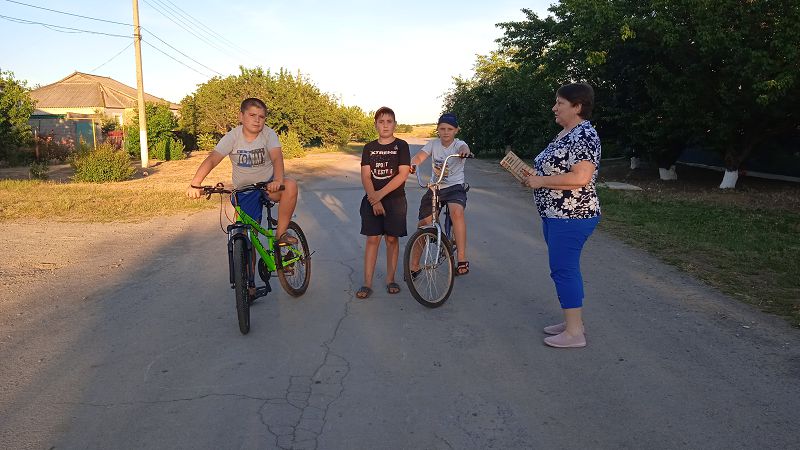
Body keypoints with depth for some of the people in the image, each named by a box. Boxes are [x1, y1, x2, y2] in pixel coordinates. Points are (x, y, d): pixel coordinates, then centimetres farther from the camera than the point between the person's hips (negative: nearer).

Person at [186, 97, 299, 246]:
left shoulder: (268, 134, -12)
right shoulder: (232, 136, -13)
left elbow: (277, 157, -28)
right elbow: (211, 159, -22)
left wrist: (278, 180, -49)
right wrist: (195, 184, -37)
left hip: (268, 184, 0)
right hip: (244, 192, 1)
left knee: (290, 185, -32)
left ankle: (281, 233, -20)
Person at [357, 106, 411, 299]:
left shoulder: (401, 146, -1)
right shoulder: (369, 148, 7)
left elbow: (403, 174, -10)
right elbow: (365, 176, 0)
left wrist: (380, 194, -15)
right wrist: (374, 200, -13)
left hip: (395, 200, -1)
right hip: (372, 200, 2)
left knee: (392, 239, 4)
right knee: (372, 239, 0)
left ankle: (390, 279, 18)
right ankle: (367, 284, 3)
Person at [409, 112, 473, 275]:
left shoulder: (458, 144, -7)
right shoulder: (433, 144, 2)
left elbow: (463, 147, -32)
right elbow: (419, 156, -14)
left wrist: (464, 151, -57)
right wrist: (412, 164, -38)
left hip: (455, 187, -3)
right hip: (434, 188, 4)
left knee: (457, 211, -35)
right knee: (423, 224, 0)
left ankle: (462, 260, -30)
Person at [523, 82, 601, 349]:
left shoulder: (584, 135, -17)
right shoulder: (566, 133, 15)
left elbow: (581, 177, -26)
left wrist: (541, 181, -19)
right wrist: (534, 175, 6)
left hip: (571, 217, -10)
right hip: (556, 214, 10)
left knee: (563, 269, -5)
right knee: (566, 268, 16)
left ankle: (575, 332, 6)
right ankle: (572, 321, 28)